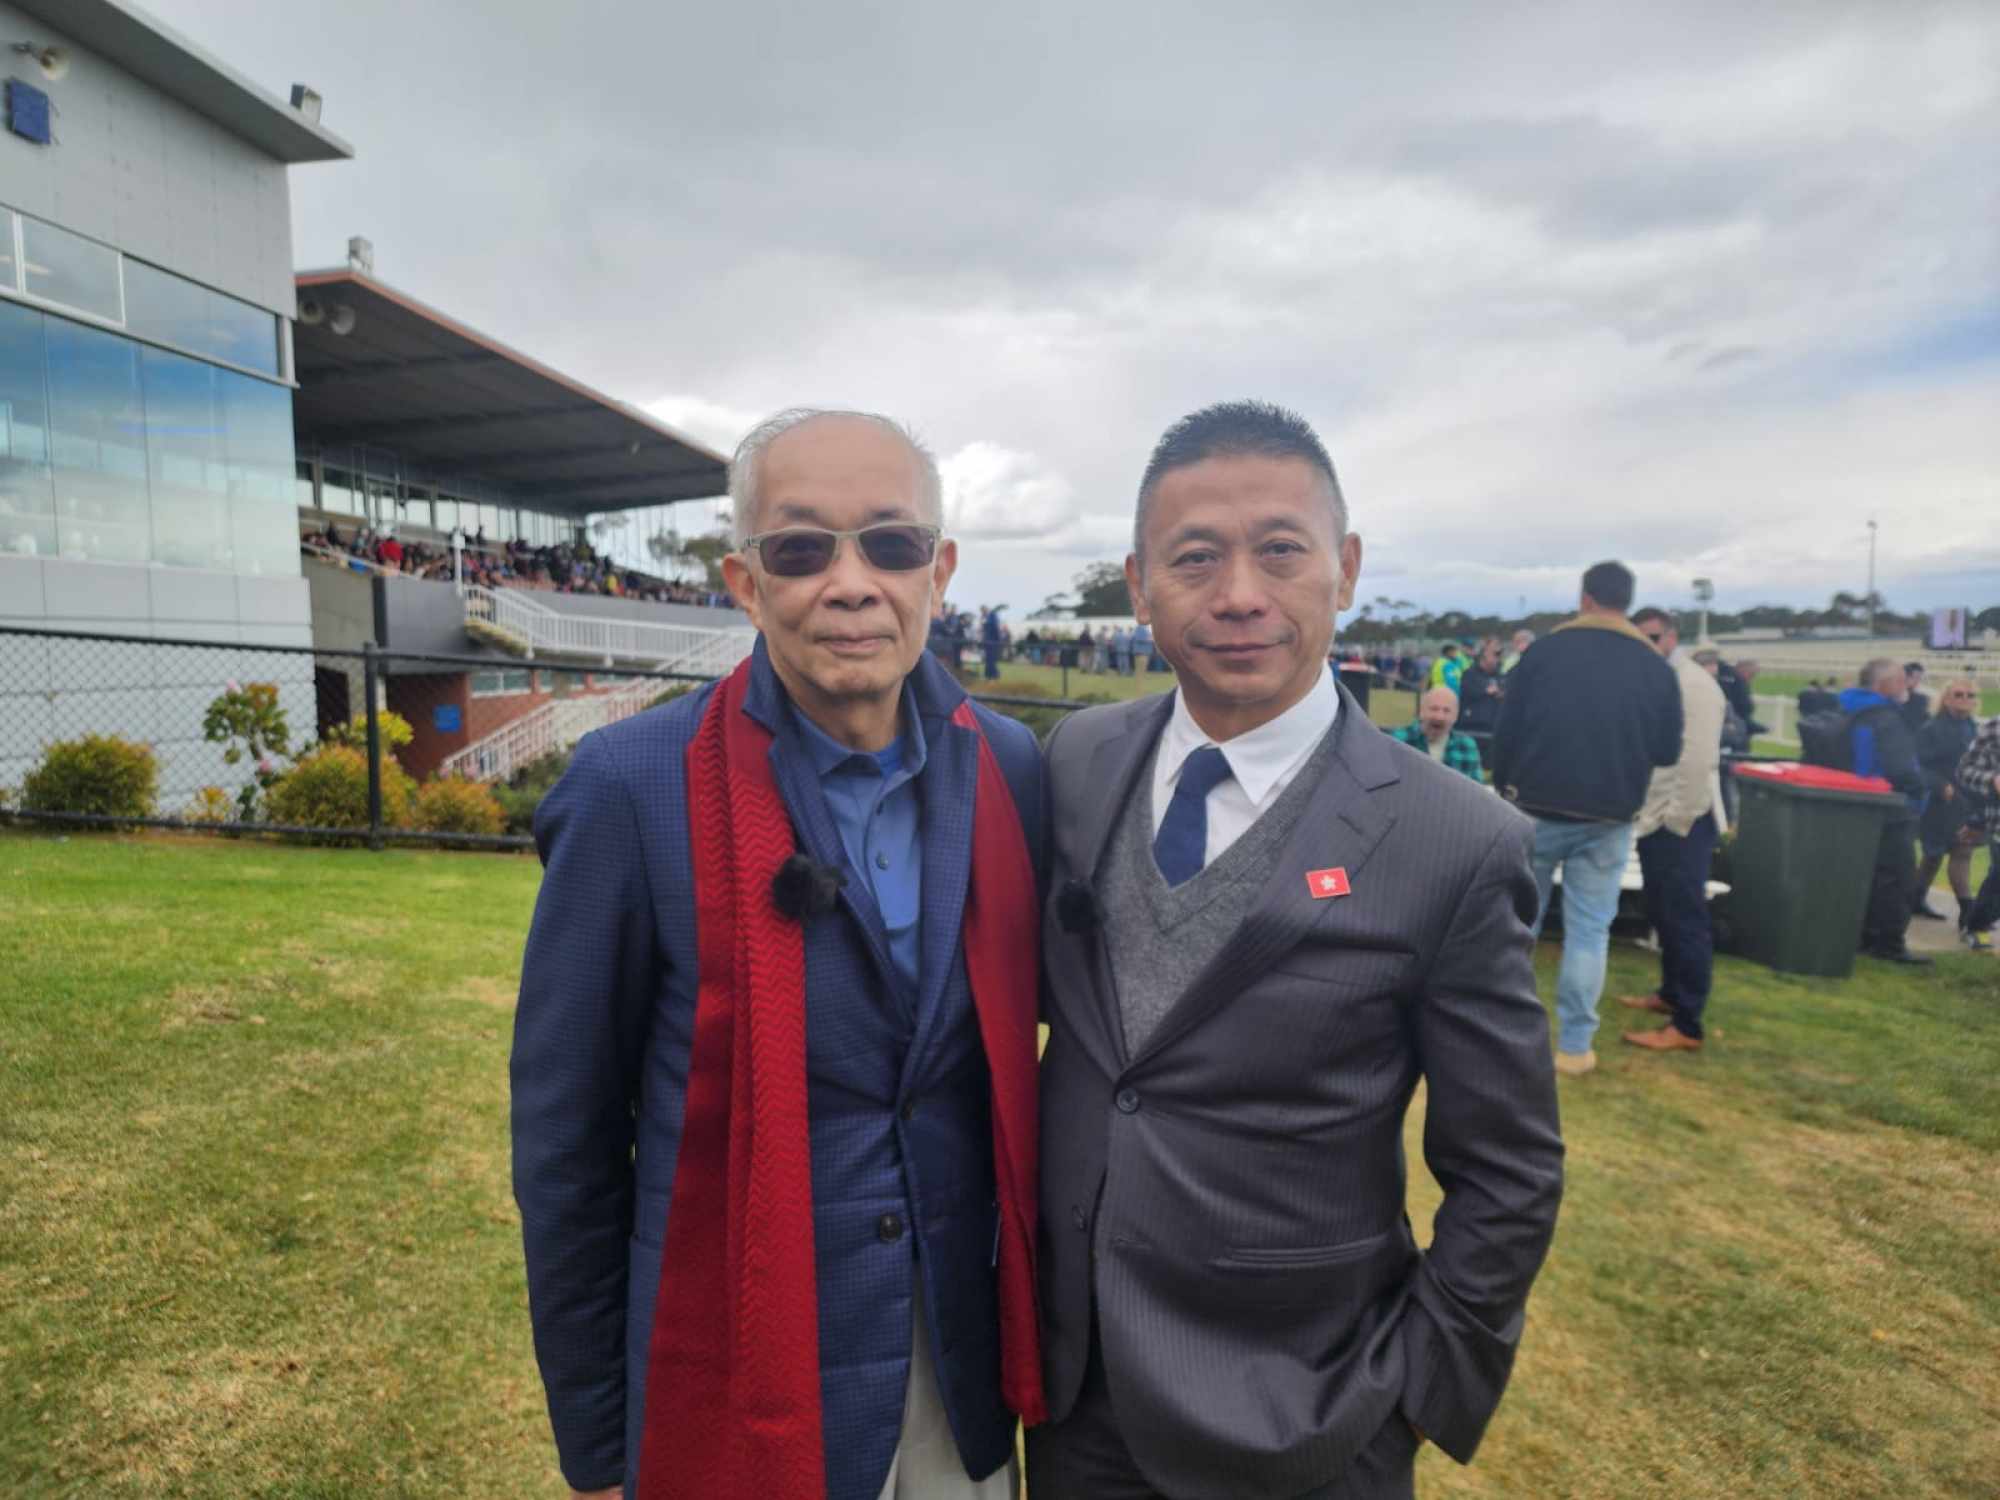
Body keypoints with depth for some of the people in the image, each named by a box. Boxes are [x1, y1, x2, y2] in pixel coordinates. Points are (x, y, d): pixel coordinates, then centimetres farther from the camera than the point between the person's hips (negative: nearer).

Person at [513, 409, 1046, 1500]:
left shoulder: (1008, 770, -7)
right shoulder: (635, 788, -18)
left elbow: (1013, 1039, 4)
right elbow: (565, 1138, -10)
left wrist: (1026, 1300, 8)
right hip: (738, 1390, -3)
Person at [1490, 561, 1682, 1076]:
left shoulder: (1543, 651, -5)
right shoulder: (1656, 667, -1)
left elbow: (1506, 732, -5)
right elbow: (1668, 752, 4)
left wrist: (1503, 791, 8)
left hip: (1536, 810, 0)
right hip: (1608, 820, 1)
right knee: (1589, 930, 6)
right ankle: (1574, 1045, 9)